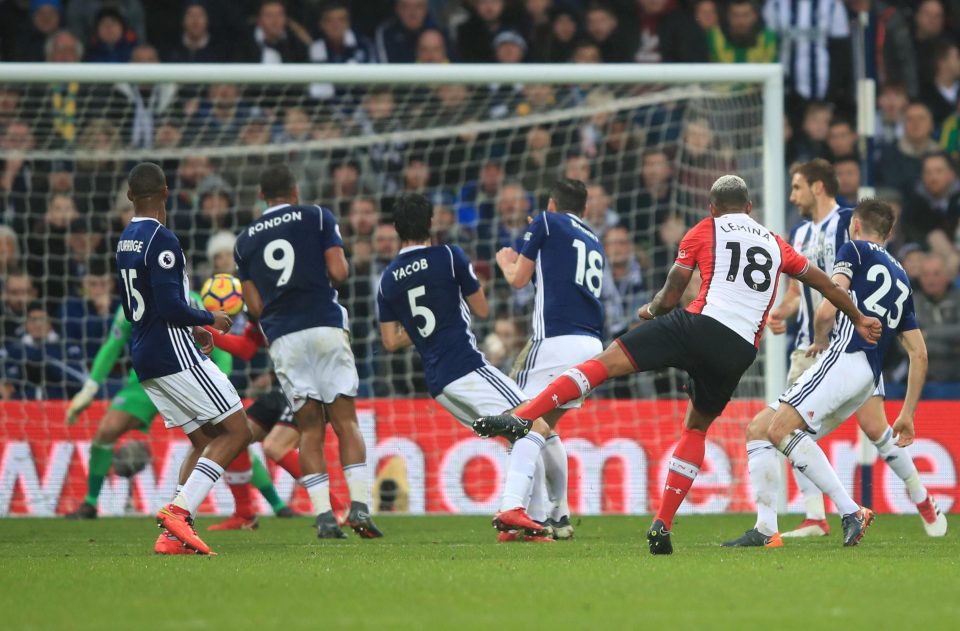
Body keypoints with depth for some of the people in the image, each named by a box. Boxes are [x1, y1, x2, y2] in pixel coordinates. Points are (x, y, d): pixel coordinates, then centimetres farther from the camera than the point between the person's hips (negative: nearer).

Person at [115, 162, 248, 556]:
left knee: (203, 441, 13)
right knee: (236, 432, -4)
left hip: (144, 359, 9)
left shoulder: (125, 242, 13)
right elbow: (171, 307, -22)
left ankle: (173, 534, 0)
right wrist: (210, 320, -4)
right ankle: (178, 510, -17)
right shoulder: (162, 240, -15)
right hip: (174, 356, -9)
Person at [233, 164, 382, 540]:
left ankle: (324, 516, -6)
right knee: (345, 421, 1)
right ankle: (359, 506, -12)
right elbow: (339, 273, -4)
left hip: (281, 336, 2)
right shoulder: (317, 218, 6)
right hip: (325, 325, -2)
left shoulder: (245, 240, 14)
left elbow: (256, 306, 10)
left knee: (310, 429, 5)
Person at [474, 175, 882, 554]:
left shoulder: (705, 231, 15)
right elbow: (821, 281, 38)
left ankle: (524, 418, -27)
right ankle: (662, 526, 10)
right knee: (696, 427, 21)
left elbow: (670, 298, 13)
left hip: (701, 325, -4)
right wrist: (858, 319, 52)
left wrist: (651, 309, 36)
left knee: (608, 361, -8)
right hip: (740, 352, 4)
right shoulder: (775, 245, 27)